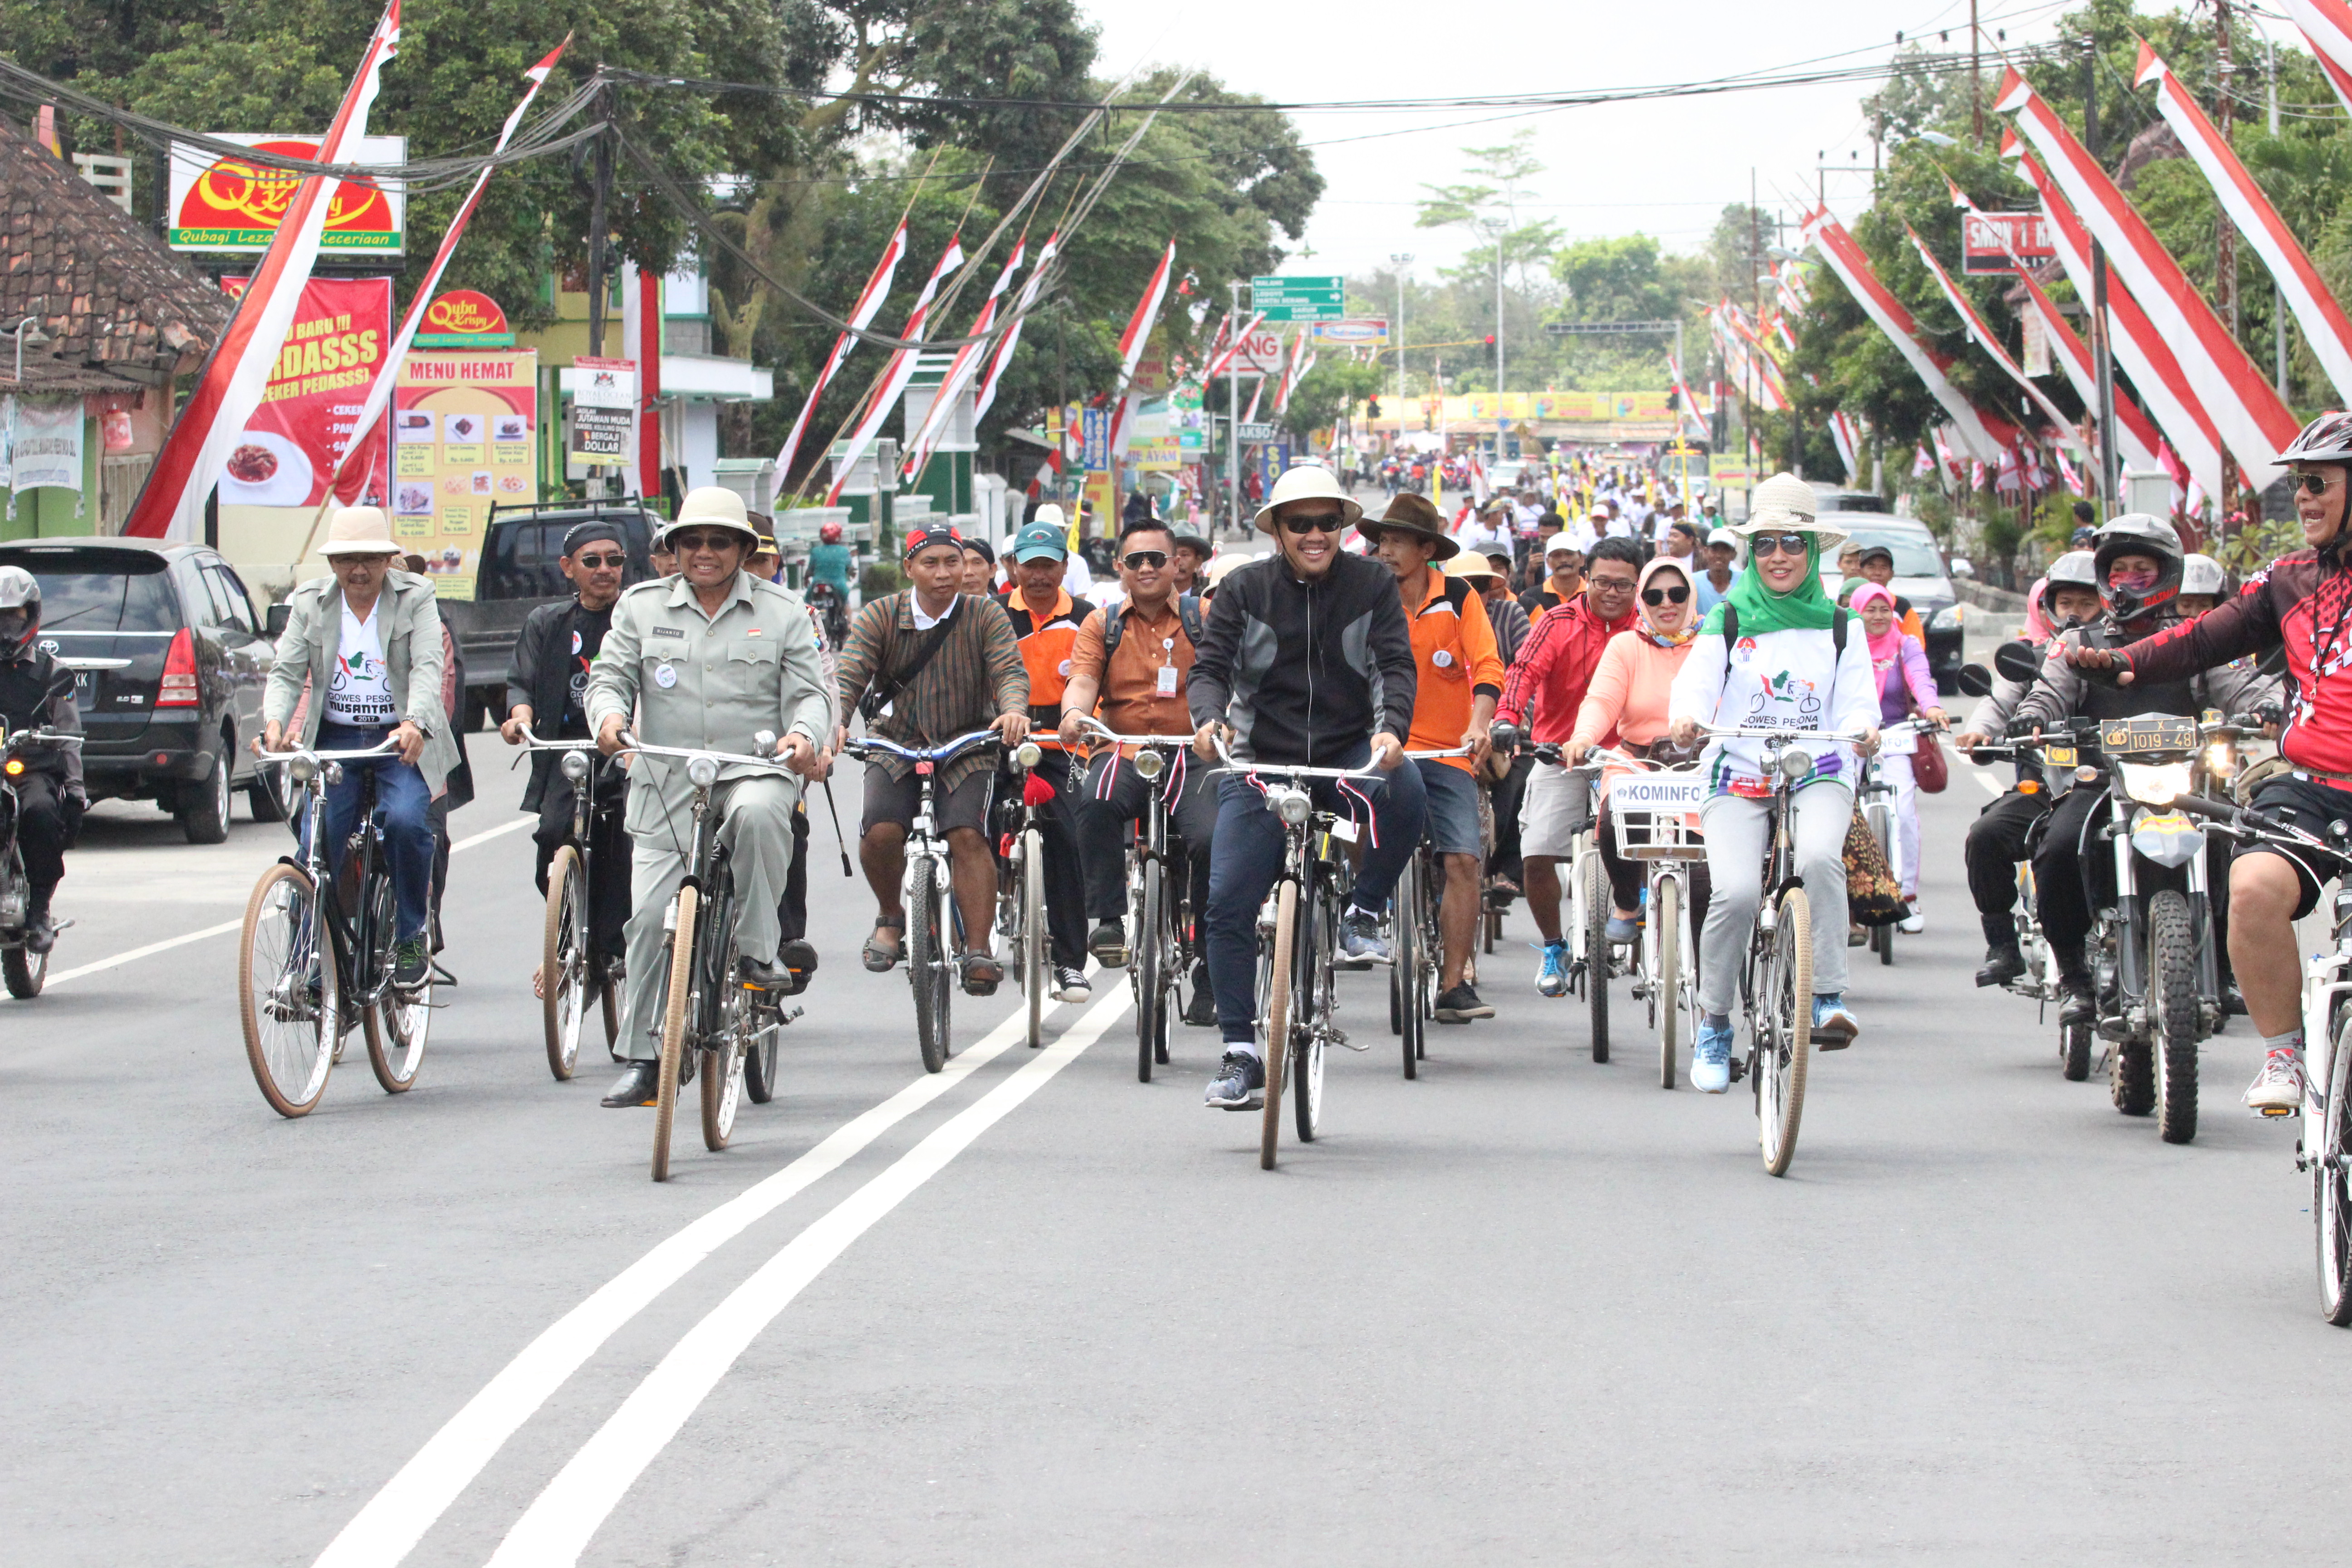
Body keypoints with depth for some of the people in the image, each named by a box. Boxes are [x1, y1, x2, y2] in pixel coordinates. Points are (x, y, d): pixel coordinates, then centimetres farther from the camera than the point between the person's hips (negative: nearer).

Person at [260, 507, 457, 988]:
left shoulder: (415, 597, -1)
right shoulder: (310, 603, 6)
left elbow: (427, 667, -13)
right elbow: (287, 671, -1)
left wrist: (415, 723, -32)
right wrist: (275, 722, -23)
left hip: (402, 739, -2)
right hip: (334, 739, 2)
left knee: (406, 821, -26)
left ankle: (411, 937, -6)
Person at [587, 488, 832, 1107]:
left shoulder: (781, 611, 10)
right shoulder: (642, 607, 13)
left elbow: (809, 693, 5)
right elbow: (609, 676, 8)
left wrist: (804, 735, -17)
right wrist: (610, 714, -16)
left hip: (755, 767, -2)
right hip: (666, 781, 2)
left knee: (759, 812, -39)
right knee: (651, 916, -6)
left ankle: (758, 950, -22)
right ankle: (641, 1058, 4)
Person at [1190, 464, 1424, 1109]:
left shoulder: (1371, 584, 3)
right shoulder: (1245, 589, 2)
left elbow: (1396, 664, -6)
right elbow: (1210, 667, -4)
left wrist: (1391, 728, -26)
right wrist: (1208, 719, -27)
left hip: (1349, 754, 0)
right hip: (1261, 761, 0)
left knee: (1404, 792, -35)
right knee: (1229, 903, -11)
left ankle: (1363, 913, -9)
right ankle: (1240, 1051, 0)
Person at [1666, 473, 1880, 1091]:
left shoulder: (1838, 627, 13)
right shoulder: (1728, 622, 11)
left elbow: (1857, 698, 3)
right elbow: (1696, 681, -3)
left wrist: (1864, 727, -22)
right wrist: (1684, 719, -27)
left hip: (1818, 774, 0)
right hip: (1738, 777, 0)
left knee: (1819, 858, -33)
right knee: (1736, 893, -22)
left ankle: (1828, 999, -28)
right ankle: (1713, 1026, -4)